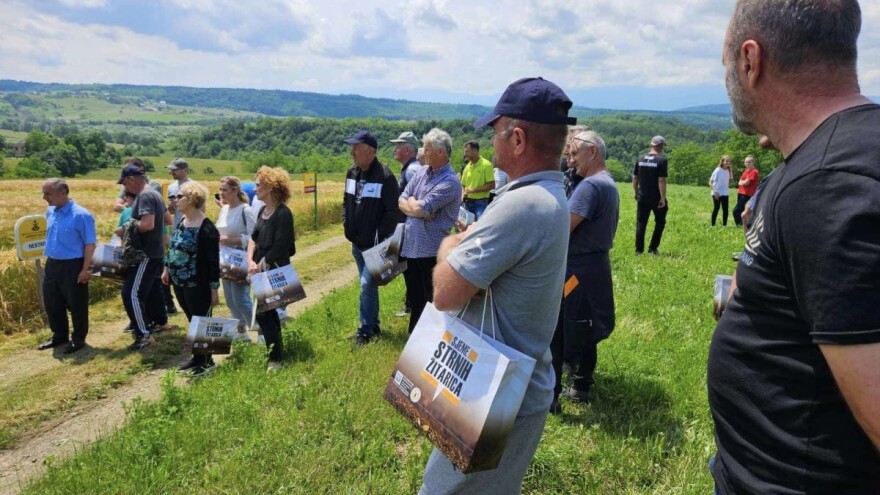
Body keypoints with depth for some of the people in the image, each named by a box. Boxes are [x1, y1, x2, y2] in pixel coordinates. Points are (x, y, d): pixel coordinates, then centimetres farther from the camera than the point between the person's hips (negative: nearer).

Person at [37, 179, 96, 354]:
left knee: (76, 305, 5)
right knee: (51, 302, 15)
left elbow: (90, 244, -16)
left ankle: (78, 339, 20)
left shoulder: (81, 215, -17)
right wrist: (49, 257, 17)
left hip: (72, 266, -7)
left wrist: (85, 270, -18)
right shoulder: (50, 212, 6)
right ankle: (59, 336, 32)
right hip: (52, 264, 7)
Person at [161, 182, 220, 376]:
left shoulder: (206, 228, -19)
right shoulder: (181, 221, 6)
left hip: (197, 285, -8)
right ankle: (197, 356, 30)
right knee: (192, 321, 18)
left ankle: (207, 361, 19)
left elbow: (213, 262, -18)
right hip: (179, 283, 8)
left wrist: (214, 289, -18)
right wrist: (167, 269, 22)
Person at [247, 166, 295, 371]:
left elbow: (279, 247, -21)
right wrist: (251, 262, -8)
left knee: (263, 313, -6)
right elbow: (253, 237, 7)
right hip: (261, 270, 9)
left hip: (275, 271, -9)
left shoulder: (283, 213, -18)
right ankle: (276, 351, 30)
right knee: (268, 311, 16)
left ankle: (275, 358, 5)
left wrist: (261, 265, -11)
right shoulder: (262, 211, 9)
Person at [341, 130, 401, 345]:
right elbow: (346, 202, 19)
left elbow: (393, 211, -17)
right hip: (357, 243, 8)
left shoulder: (385, 176, -17)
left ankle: (366, 330, 6)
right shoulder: (352, 173, 6)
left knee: (367, 285, -7)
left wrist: (380, 236, -18)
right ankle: (374, 324, 30)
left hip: (375, 244, -8)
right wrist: (346, 224, 6)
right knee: (368, 285, 17)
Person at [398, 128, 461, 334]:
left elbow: (420, 208, -22)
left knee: (433, 301, 8)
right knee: (414, 297, 20)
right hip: (410, 246, 8)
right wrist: (418, 210, -12)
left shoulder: (450, 182, -17)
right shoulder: (422, 172, 8)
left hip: (432, 250, -8)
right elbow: (402, 201, 6)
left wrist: (412, 202, -1)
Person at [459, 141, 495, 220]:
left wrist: (473, 190, -15)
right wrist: (463, 195, -3)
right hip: (468, 203, 6)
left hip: (481, 203, -6)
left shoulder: (486, 165, -9)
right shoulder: (467, 167, 9)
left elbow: (491, 185, -13)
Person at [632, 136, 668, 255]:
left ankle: (639, 250, 7)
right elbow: (661, 181, -16)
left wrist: (636, 194, 18)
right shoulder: (662, 160, -11)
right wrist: (663, 198, -13)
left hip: (642, 198, 4)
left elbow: (635, 179, 9)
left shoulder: (640, 159, 6)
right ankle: (653, 248, 12)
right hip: (656, 199, -4)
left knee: (641, 224, 7)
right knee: (660, 223, 14)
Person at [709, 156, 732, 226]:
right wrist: (715, 192, -19)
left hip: (725, 194, 5)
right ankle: (713, 225, 9)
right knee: (716, 209, 0)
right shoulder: (717, 171, -11)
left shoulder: (728, 171, 6)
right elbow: (710, 182, -12)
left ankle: (724, 225, 13)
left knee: (725, 210, 5)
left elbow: (728, 182, 17)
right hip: (717, 194, -5)